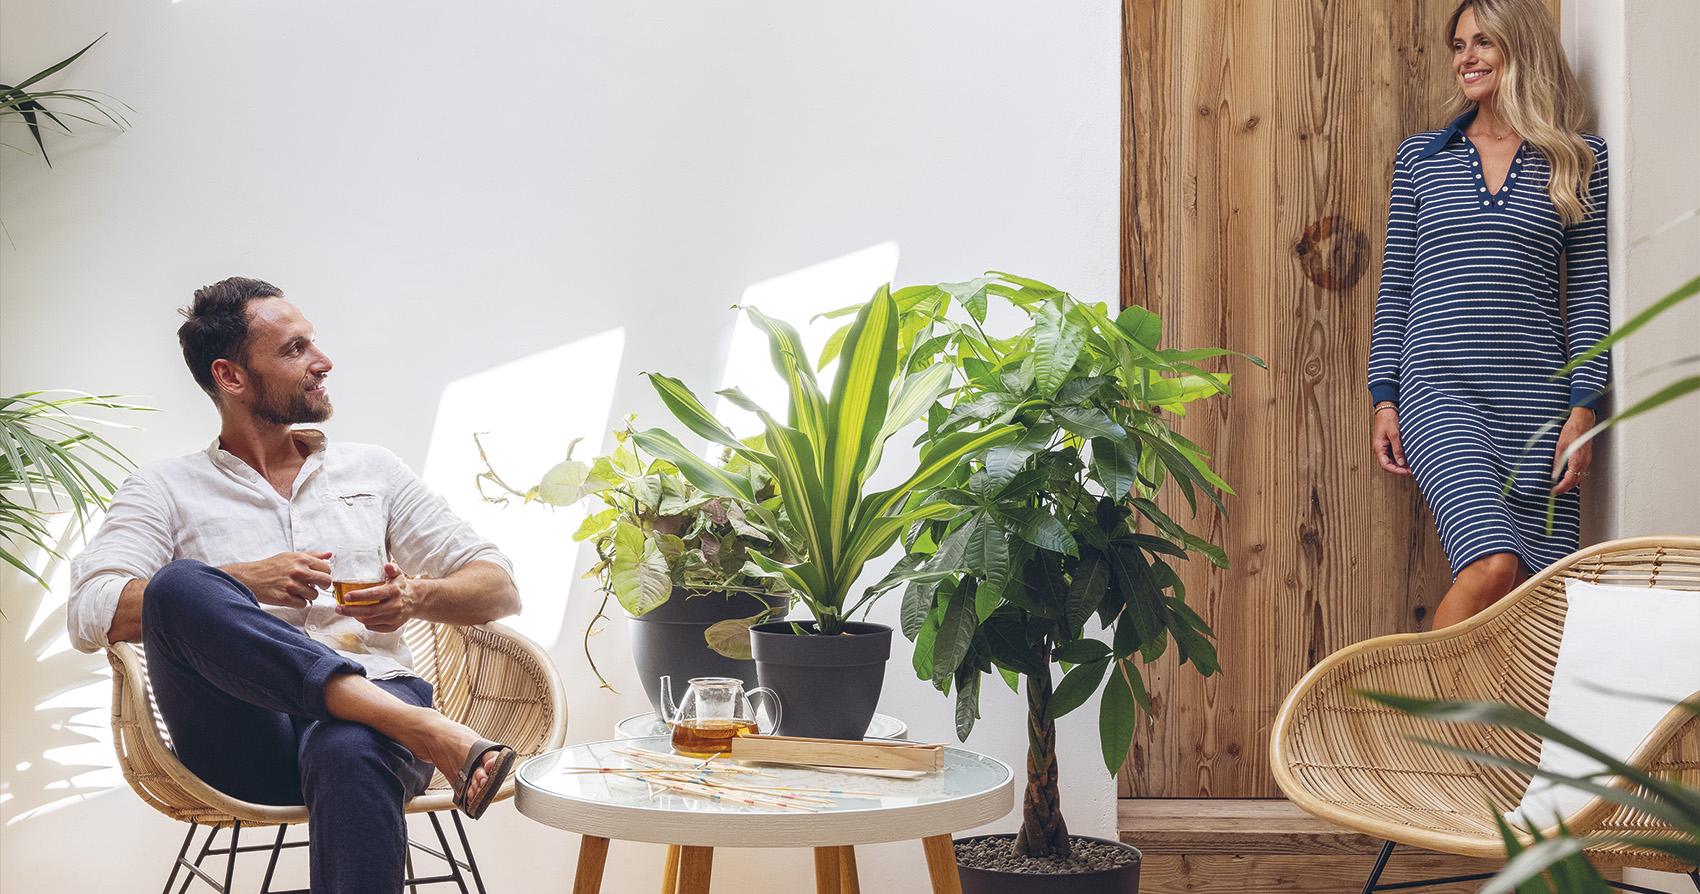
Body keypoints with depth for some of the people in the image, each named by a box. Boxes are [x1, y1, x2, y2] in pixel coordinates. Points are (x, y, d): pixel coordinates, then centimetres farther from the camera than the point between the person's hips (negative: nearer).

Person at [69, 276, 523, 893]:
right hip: (242, 739, 0)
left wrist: (419, 597, -3)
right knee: (177, 584, -30)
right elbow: (90, 614, -1)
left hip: (365, 715, 0)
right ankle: (422, 727, -37)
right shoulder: (164, 488, 16)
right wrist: (241, 584, -9)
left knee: (348, 750, -38)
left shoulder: (372, 469, 23)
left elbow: (500, 588, 19)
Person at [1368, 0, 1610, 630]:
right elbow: (1395, 286, 10)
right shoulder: (1420, 157, 11)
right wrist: (1383, 400, 4)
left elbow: (1590, 293, 6)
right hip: (1440, 393, -1)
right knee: (1493, 564, -21)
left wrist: (1582, 410, -2)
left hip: (1537, 400, 2)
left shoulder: (1578, 161, 9)